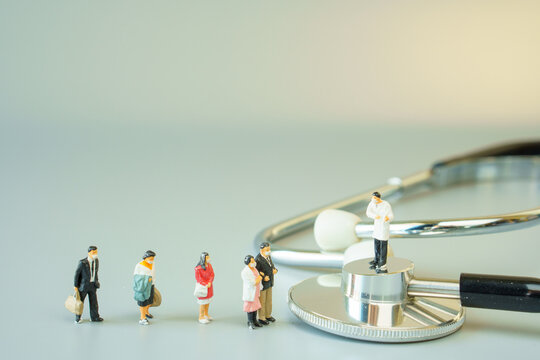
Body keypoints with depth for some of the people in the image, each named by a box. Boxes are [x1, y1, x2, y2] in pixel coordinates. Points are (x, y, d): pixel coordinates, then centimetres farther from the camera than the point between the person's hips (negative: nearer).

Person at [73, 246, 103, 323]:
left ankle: (95, 317, 24)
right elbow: (77, 273, -11)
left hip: (92, 285, 4)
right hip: (83, 285, -4)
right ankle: (77, 318, 24)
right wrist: (75, 285, -8)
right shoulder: (82, 262, -20)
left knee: (94, 301, 8)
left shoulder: (96, 261, -2)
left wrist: (96, 281, 17)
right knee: (80, 301, 8)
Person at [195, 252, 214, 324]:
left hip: (209, 286, 7)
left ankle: (206, 314, 33)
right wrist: (205, 285, -24)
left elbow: (212, 275, -4)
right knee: (203, 302, 0)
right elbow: (198, 278, -18)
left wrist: (209, 283, -19)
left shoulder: (209, 265, -3)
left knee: (208, 301, 17)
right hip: (202, 286, -7)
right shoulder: (198, 268, -22)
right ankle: (201, 318, 12)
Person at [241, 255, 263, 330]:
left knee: (255, 306, 15)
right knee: (250, 307, 4)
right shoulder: (245, 272, -25)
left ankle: (254, 321, 29)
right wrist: (259, 278, -12)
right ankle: (250, 323, 19)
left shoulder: (254, 268, 1)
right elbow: (253, 283, -25)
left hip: (256, 292, 7)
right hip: (250, 293, -7)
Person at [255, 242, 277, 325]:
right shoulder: (258, 260, -26)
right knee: (262, 301, 6)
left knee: (269, 300, 17)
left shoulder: (268, 256, 0)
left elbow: (272, 266, 13)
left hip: (269, 283, 8)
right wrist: (263, 277, -28)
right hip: (261, 284, -8)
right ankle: (261, 318, 20)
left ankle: (268, 315, 33)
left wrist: (275, 270, -8)